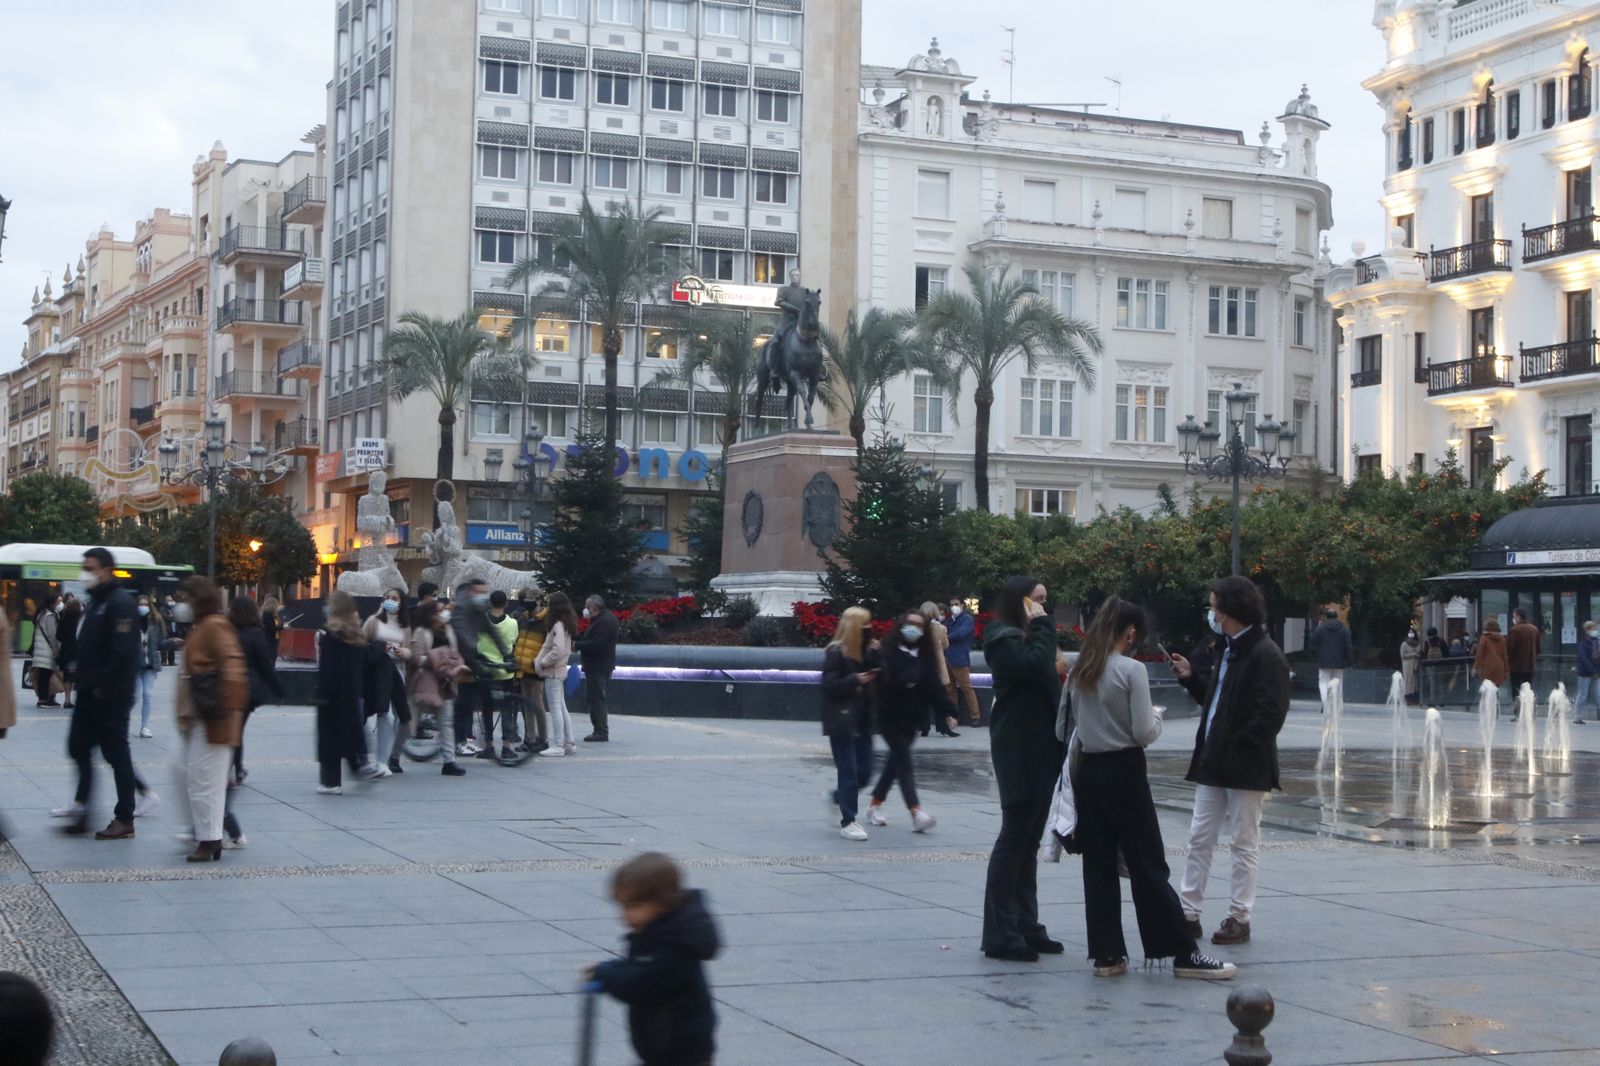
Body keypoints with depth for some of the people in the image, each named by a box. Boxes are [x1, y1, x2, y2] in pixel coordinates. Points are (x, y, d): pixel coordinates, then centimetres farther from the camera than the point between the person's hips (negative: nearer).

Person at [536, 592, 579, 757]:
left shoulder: (558, 625, -17)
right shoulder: (566, 624, 12)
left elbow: (558, 650, -26)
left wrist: (542, 663, -15)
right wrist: (540, 661, 1)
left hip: (553, 672, -10)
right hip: (559, 671, 10)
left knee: (555, 708, -8)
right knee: (561, 708, 14)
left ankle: (558, 745, -8)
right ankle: (568, 743, 18)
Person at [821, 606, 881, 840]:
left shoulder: (868, 651, 10)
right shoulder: (836, 653, -10)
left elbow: (875, 679, 11)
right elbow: (829, 685, -15)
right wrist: (855, 680, -25)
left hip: (863, 721, 7)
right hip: (841, 722, -7)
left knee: (864, 773, 8)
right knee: (849, 772, -5)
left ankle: (837, 797, 34)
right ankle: (847, 822, 2)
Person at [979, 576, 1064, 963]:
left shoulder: (1027, 638, 20)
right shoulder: (1004, 639, -10)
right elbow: (1036, 666, -26)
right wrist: (1043, 626, -16)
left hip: (1040, 752, 10)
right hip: (1019, 753, -10)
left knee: (1028, 840, 13)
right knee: (1015, 837, -7)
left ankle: (1025, 926, 19)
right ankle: (1000, 934, -3)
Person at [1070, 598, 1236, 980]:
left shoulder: (1079, 671, 6)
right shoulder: (1132, 670, -13)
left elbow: (1067, 725, 11)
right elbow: (1144, 733, -14)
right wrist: (1157, 715, 5)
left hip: (1088, 770, 6)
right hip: (1124, 770, -6)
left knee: (1098, 864, 8)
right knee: (1148, 866, 0)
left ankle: (1106, 954, 9)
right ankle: (1183, 954, 7)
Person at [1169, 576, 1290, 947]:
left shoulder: (1266, 655, -15)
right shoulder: (1230, 651, 15)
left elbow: (1270, 714, -21)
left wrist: (1238, 748, -20)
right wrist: (1190, 678, 11)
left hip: (1245, 766, -9)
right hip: (1213, 763, 9)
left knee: (1245, 843, 3)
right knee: (1199, 840, 9)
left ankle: (1239, 919, 10)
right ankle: (1189, 913, 14)